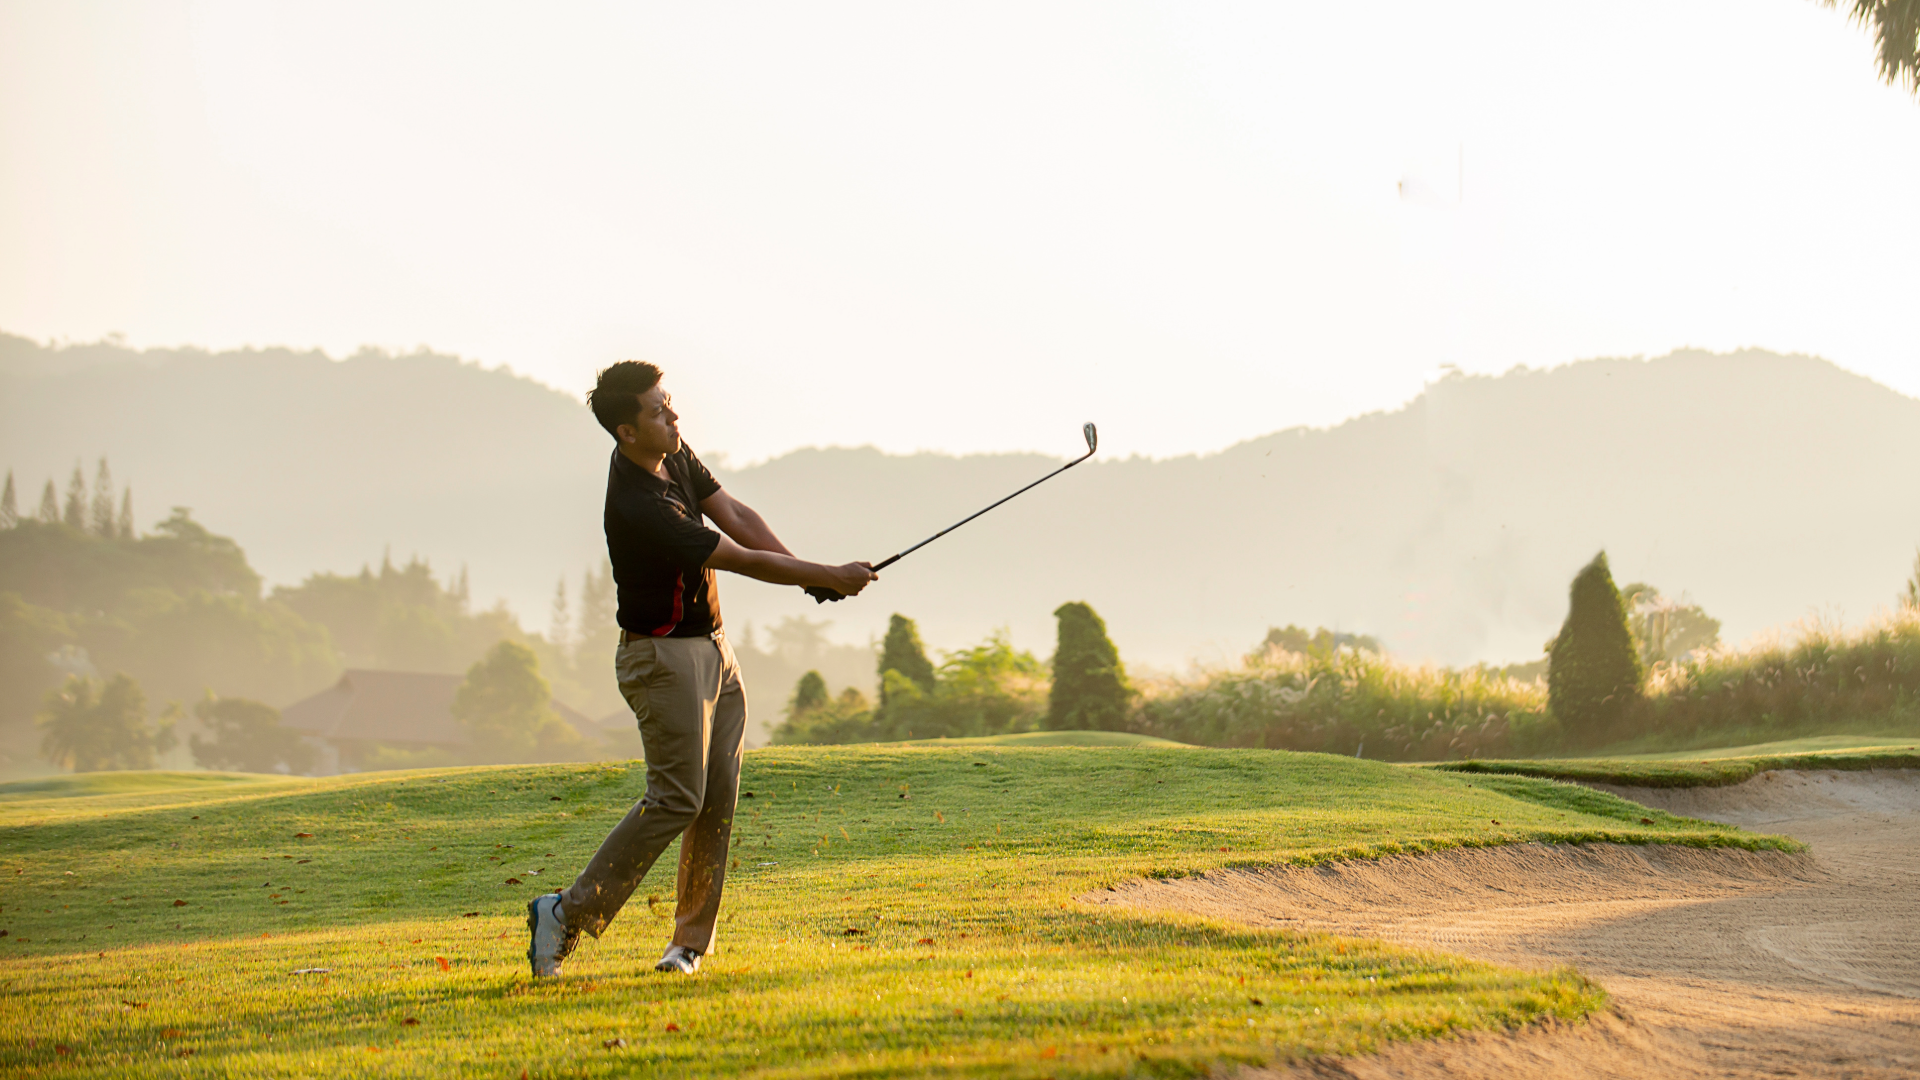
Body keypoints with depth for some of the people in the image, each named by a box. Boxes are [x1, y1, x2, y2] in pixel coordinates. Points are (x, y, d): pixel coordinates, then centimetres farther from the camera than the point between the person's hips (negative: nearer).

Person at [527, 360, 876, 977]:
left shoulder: (676, 458, 4)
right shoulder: (636, 507, -26)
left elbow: (737, 517, 5)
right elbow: (742, 560, -22)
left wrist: (808, 572, -8)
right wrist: (830, 577, -15)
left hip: (711, 647, 9)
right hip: (662, 655, -9)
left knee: (719, 796, 4)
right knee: (677, 798, -13)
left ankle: (690, 943, 8)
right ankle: (567, 916, -7)